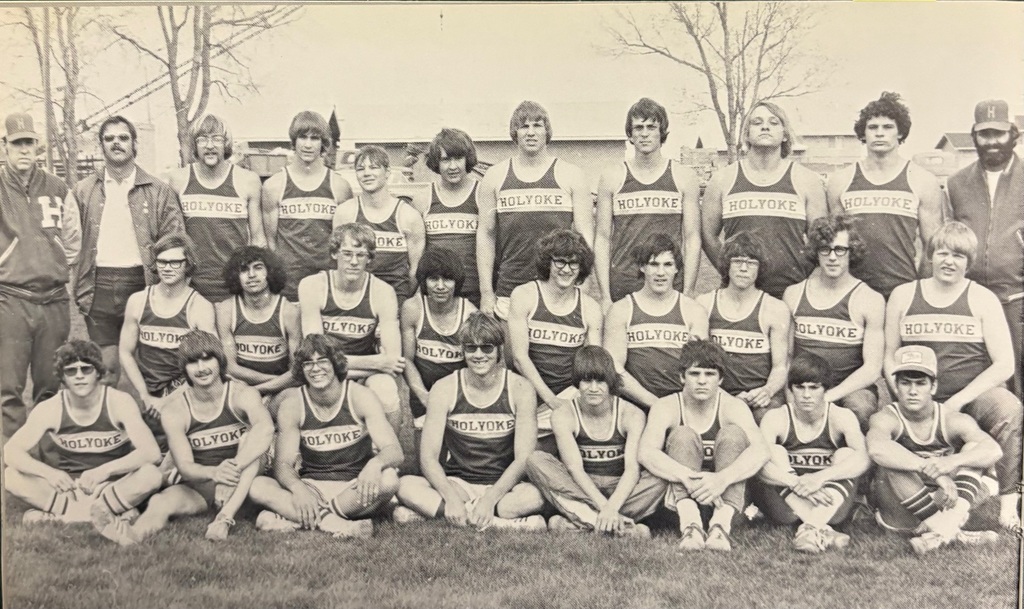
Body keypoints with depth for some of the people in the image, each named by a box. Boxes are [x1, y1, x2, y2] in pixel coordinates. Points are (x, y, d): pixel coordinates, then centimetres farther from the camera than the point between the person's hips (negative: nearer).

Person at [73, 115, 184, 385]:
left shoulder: (159, 191, 4)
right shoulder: (84, 191, 9)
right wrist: (80, 290, 2)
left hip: (141, 283, -1)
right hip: (99, 286, 1)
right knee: (106, 367, 5)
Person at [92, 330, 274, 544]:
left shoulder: (242, 394, -12)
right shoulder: (174, 411, -7)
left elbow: (266, 429, -33)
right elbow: (185, 466, -14)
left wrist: (234, 467, -48)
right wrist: (214, 472, -38)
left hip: (238, 487, -2)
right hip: (198, 485, 2)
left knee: (250, 438, -28)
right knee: (159, 502, -27)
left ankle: (226, 517, -38)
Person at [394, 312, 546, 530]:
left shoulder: (520, 389, -5)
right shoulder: (444, 389, -3)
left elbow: (524, 459, -10)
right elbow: (428, 457, -8)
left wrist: (490, 499, -25)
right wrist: (451, 498, -26)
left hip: (503, 487, -1)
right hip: (457, 485, 1)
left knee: (534, 496, -35)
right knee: (405, 485, -29)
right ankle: (505, 523, -30)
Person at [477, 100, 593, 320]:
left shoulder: (570, 175, 5)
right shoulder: (495, 177, 8)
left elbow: (585, 234, 4)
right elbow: (486, 234, 9)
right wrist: (486, 292, 3)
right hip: (509, 293, 1)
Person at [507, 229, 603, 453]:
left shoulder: (590, 309, 9)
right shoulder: (524, 296, 0)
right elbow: (520, 357, -6)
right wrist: (552, 400, -13)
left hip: (571, 393, 2)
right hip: (530, 396, -2)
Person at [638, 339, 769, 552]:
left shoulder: (733, 407, -6)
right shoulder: (666, 407, -7)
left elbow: (760, 450, -24)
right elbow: (646, 452, -24)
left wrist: (723, 478, -43)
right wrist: (687, 477, -42)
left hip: (724, 494, 1)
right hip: (681, 498, 0)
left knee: (733, 433, -21)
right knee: (683, 435, -23)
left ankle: (722, 522, -35)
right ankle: (689, 522, -40)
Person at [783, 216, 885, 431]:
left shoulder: (870, 300, -1)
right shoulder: (793, 294, 8)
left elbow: (872, 369, -7)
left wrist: (830, 395, -18)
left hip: (851, 388, -1)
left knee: (860, 408, -36)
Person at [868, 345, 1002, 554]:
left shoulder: (952, 421, -5)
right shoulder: (887, 419, -13)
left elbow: (993, 450, -23)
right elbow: (877, 448, -38)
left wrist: (952, 462, -41)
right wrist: (931, 469, -44)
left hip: (945, 500, 3)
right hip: (904, 511, -3)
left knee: (974, 447, -14)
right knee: (892, 467, -32)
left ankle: (947, 521, -33)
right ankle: (954, 532, -29)